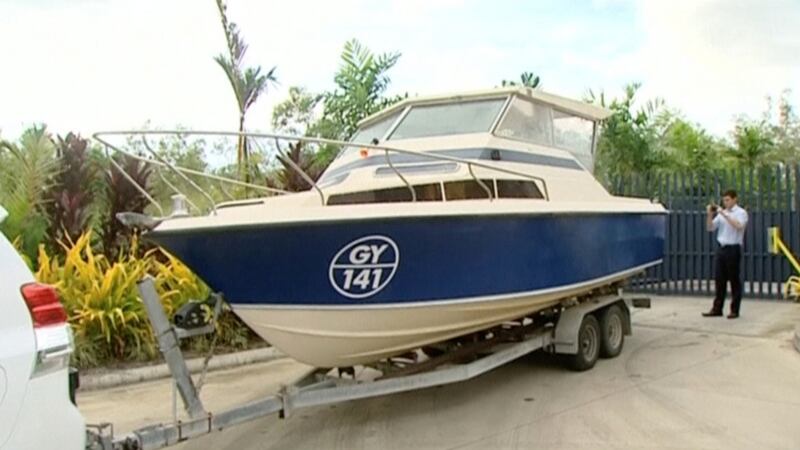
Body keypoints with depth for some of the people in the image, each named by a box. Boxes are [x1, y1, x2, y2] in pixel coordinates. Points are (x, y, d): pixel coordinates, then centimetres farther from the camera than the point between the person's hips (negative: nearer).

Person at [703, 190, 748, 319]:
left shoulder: (741, 212, -4)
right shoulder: (721, 213, 13)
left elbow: (738, 226, -23)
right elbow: (710, 228, 10)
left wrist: (724, 214, -25)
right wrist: (710, 215, -5)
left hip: (733, 249, -6)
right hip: (721, 248, 6)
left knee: (734, 280, 1)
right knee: (719, 279, 7)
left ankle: (734, 310, 8)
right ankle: (717, 308, 13)